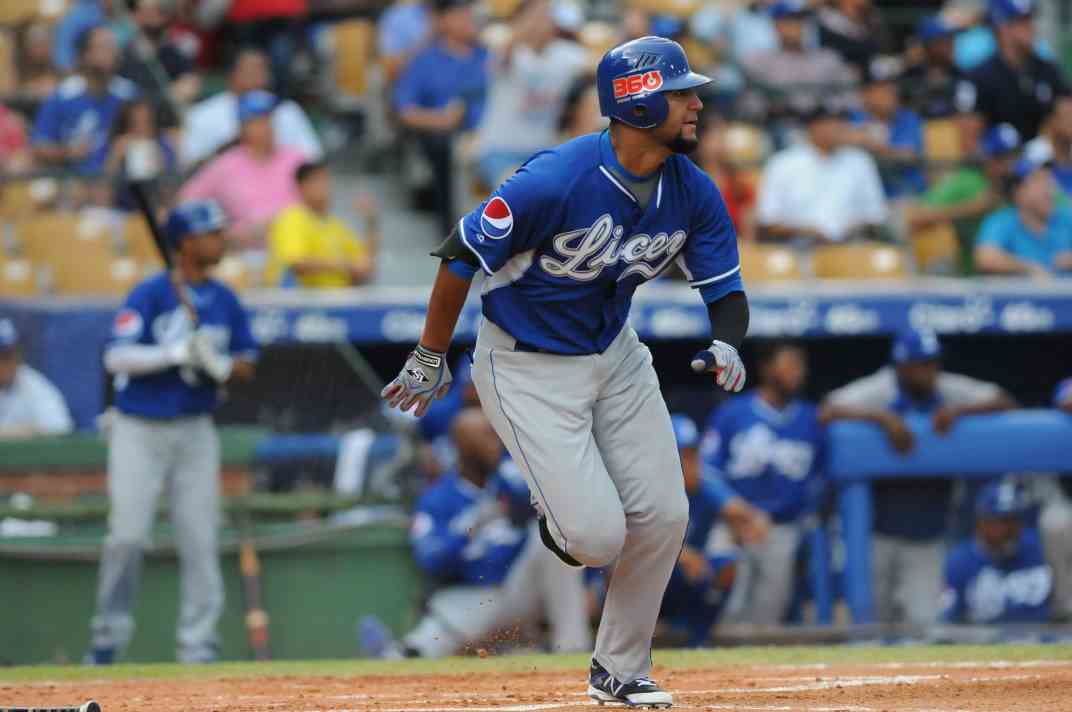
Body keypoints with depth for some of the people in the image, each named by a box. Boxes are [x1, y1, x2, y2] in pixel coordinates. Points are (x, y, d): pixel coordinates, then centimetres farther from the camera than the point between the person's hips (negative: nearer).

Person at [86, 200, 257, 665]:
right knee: (127, 535, -8)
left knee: (200, 540, 0)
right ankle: (109, 637, 7)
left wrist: (220, 366, -13)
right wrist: (178, 353, -25)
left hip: (194, 431, 4)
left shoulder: (225, 302, 5)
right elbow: (116, 357, -16)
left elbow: (247, 365, 10)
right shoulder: (150, 295, -9)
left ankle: (198, 645, 6)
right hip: (139, 431, -4)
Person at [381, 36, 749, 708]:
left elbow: (726, 288, -1)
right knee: (598, 537, -14)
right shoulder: (556, 181, -29)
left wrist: (727, 345, -25)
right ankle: (560, 520, 25)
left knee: (663, 519, 1)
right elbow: (463, 255, -18)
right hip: (526, 367, -6)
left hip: (614, 352, 6)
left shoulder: (693, 193, -10)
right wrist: (430, 361, -8)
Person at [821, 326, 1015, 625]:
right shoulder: (878, 391, -11)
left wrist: (958, 410, -22)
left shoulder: (950, 390, -1)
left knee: (922, 620, -5)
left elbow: (1006, 403, -7)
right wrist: (883, 417, -36)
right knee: (874, 617, 3)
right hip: (877, 532, -2)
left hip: (926, 537, 2)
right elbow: (828, 413, -25)